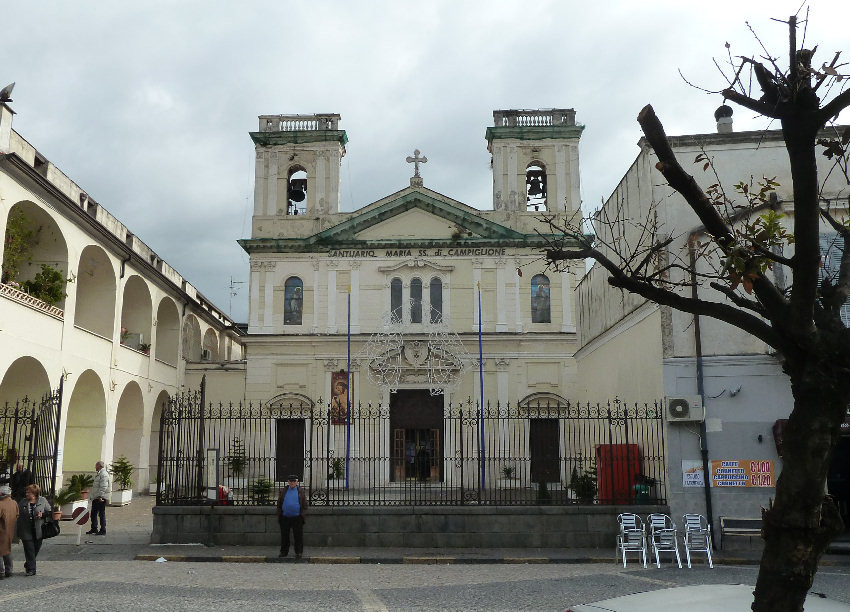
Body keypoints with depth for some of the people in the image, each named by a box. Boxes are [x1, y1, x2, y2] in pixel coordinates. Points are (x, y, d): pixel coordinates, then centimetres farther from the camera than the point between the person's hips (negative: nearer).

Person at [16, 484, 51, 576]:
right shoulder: (23, 502, 5)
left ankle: (28, 564, 34)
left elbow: (49, 512, 5)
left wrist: (42, 515, -17)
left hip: (38, 530, 0)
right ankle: (31, 569, 4)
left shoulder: (43, 501, 0)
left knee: (36, 549, 10)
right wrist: (19, 532, 8)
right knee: (29, 550, -3)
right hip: (26, 531, 0)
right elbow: (19, 516, 10)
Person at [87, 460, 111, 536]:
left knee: (101, 514, -6)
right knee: (93, 513, 15)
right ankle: (94, 529, 24)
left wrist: (101, 496, -28)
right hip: (95, 498, 11)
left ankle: (103, 531, -2)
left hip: (100, 498, -11)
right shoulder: (99, 474, 20)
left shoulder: (103, 474, -14)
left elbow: (103, 487, -23)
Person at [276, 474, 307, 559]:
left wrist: (302, 516, -4)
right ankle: (284, 552, 19)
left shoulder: (301, 492, 5)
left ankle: (298, 552, 8)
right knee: (284, 536, 8)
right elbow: (279, 504, 12)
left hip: (297, 518, -2)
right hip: (285, 518, 2)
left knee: (298, 536, 0)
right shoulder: (283, 492, 10)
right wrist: (279, 516, 4)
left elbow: (304, 505, 5)